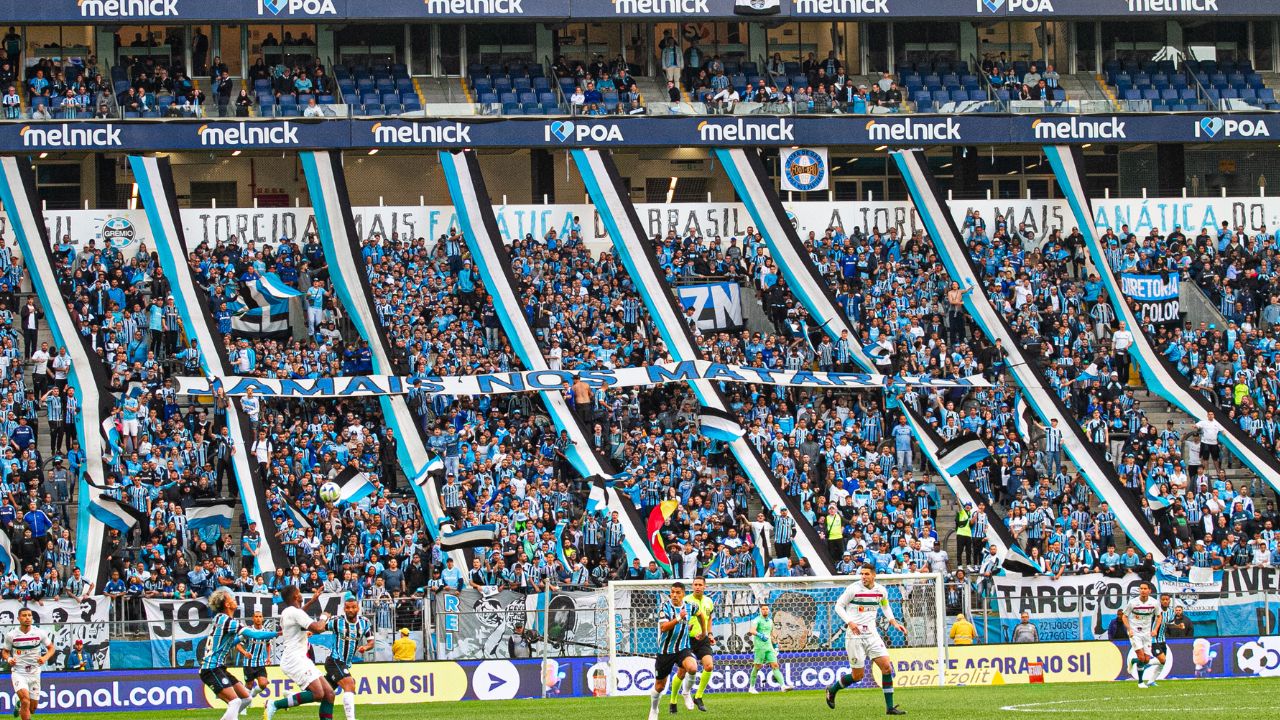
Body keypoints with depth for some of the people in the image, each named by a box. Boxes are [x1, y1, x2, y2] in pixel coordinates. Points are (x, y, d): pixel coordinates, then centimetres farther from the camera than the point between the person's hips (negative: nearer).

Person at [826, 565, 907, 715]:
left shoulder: (881, 590, 4)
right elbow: (839, 606, -5)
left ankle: (889, 707, -4)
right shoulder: (853, 589, -10)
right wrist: (850, 622, -20)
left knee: (887, 667, -9)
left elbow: (885, 606, 24)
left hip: (872, 634, 4)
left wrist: (894, 622, 10)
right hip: (854, 635, -4)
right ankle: (832, 690, 27)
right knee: (858, 675, -1)